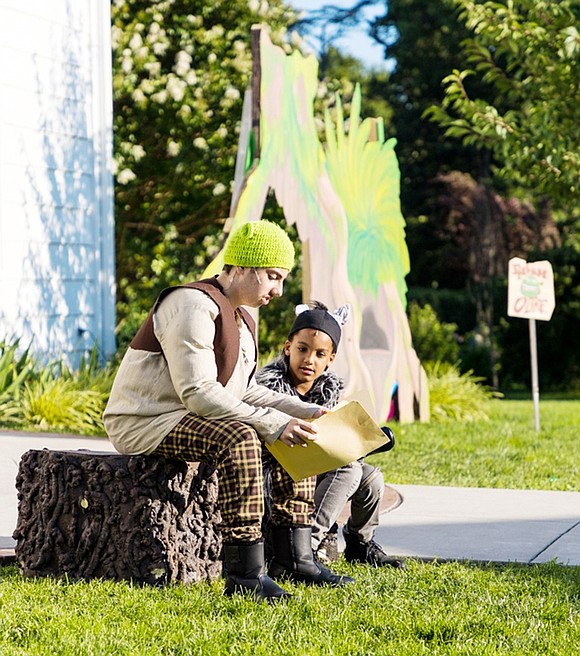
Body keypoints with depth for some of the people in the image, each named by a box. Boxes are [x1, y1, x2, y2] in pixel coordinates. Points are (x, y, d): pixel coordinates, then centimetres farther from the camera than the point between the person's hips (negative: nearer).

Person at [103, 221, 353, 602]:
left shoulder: (241, 319, 14)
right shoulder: (194, 306, -19)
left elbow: (243, 390, 16)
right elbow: (198, 393, -27)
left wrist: (305, 411, 2)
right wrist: (274, 423, -29)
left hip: (187, 418, 10)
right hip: (143, 423, -10)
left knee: (300, 436, 5)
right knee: (239, 438, -35)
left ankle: (294, 557, 5)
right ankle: (244, 574, -34)